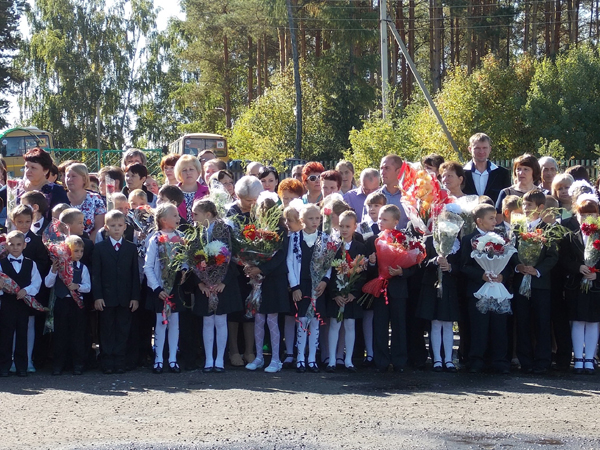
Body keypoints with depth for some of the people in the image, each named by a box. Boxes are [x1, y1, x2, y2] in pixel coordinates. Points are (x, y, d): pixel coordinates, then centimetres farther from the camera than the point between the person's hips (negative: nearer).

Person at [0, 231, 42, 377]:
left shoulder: (31, 264, 8)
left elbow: (36, 283, 1)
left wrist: (26, 290, -16)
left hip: (24, 303, 1)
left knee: (22, 335, 6)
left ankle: (22, 366, 12)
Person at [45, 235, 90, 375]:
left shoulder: (83, 268, 2)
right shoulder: (58, 266, 2)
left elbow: (88, 286, -3)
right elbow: (48, 284, -3)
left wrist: (77, 286, -21)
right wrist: (53, 271, -17)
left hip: (77, 303, 0)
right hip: (61, 302, 0)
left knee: (78, 334, 3)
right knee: (60, 333, 5)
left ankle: (78, 364, 12)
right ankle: (58, 364, 12)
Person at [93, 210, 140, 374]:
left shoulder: (131, 248, 8)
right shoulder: (100, 248, 4)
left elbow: (135, 274, 7)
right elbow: (95, 274, 0)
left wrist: (135, 297, 0)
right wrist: (97, 296, -8)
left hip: (125, 298, 1)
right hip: (106, 297, -1)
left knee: (123, 331, 3)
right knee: (107, 330, 3)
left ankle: (120, 362, 8)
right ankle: (108, 362, 7)